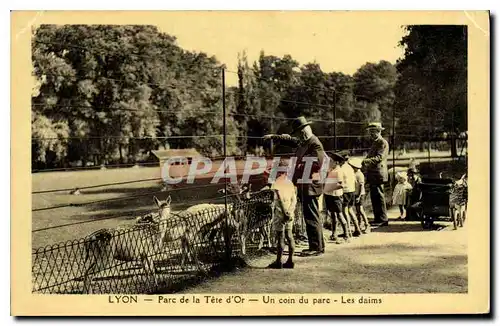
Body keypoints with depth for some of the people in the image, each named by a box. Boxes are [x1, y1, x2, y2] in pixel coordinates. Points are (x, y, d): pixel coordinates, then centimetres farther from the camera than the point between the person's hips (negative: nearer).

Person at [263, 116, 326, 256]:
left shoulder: (315, 143, -13)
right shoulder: (302, 142, 16)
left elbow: (317, 163, -22)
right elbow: (289, 139, 33)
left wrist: (300, 167, -17)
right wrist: (273, 137, 33)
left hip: (310, 186, -10)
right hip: (303, 186, 10)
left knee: (312, 217, -7)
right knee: (311, 217, 13)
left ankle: (316, 247, -2)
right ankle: (318, 245, 20)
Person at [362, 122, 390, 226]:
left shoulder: (383, 143, -8)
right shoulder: (374, 143, 22)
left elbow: (379, 157, -21)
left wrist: (366, 161, -31)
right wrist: (365, 162, 12)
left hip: (378, 174, -10)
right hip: (372, 174, 10)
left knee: (379, 197, -8)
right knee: (374, 197, 11)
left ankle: (383, 220, -3)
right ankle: (377, 219, 18)